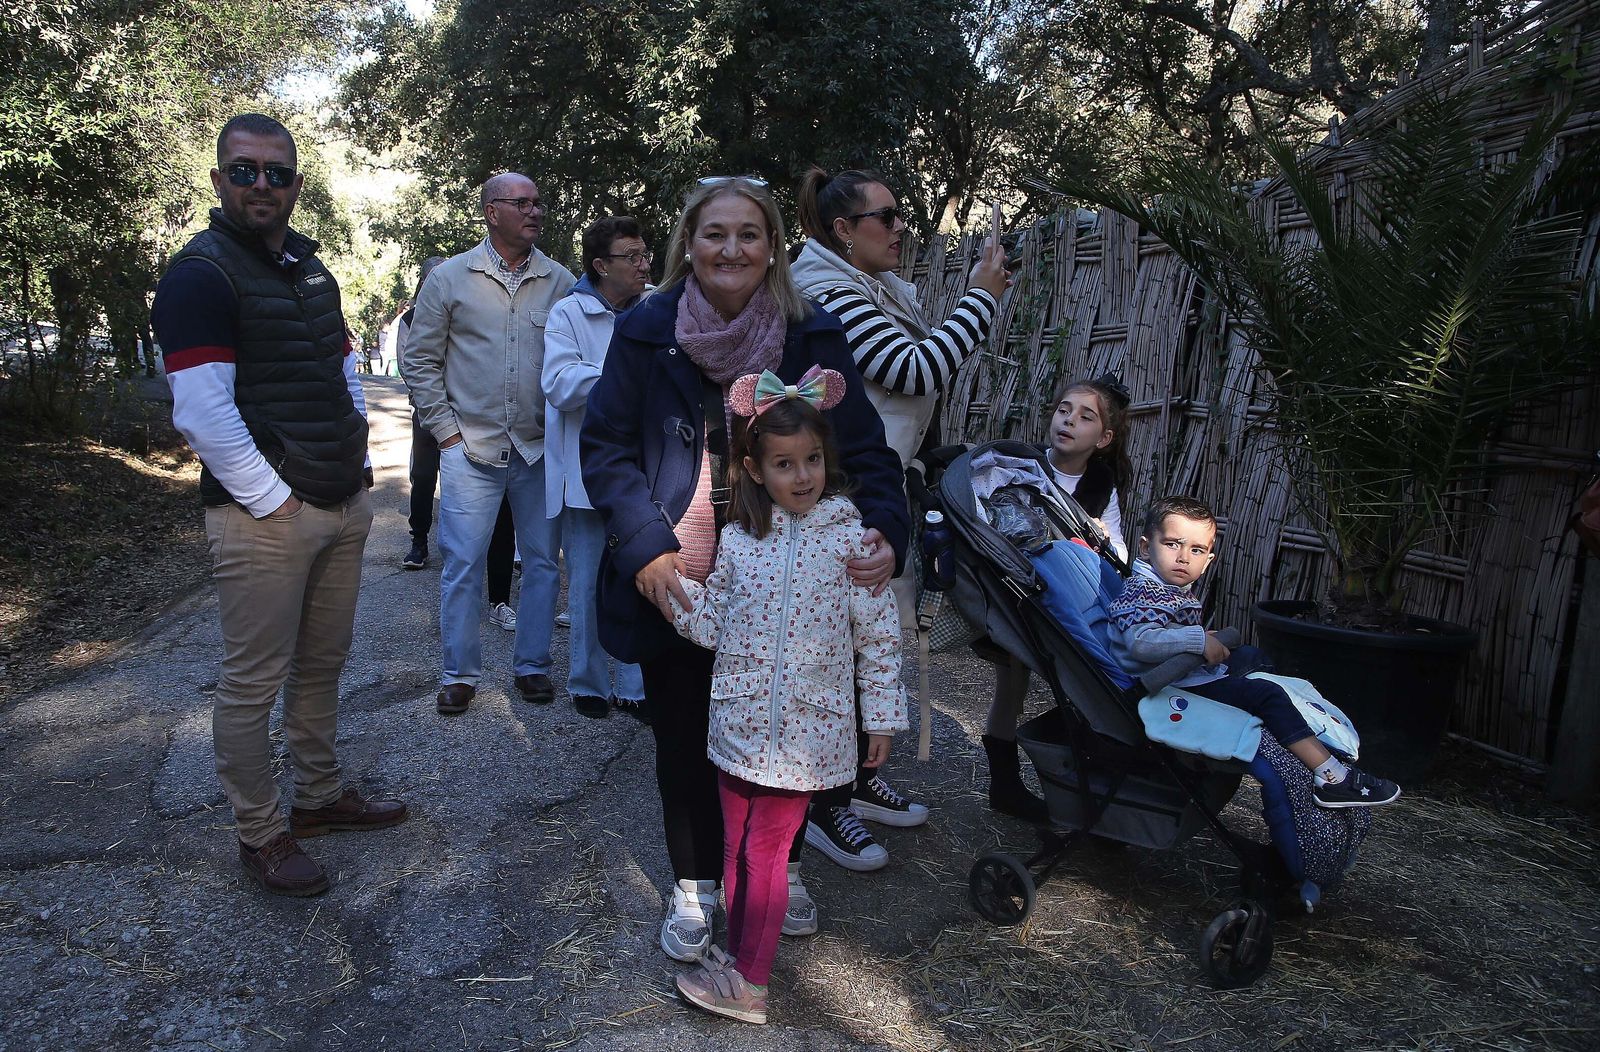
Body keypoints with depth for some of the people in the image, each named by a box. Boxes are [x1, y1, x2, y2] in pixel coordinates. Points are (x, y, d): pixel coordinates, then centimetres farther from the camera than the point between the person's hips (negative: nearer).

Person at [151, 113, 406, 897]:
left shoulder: (308, 267, 15)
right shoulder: (201, 274, -11)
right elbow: (202, 413, -19)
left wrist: (358, 465, 12)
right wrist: (273, 502, -16)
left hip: (342, 508, 8)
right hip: (263, 518, -8)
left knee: (323, 663, 17)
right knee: (253, 683, 3)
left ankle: (320, 796, 32)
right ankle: (260, 834, 16)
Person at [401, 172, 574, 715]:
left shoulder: (560, 282, 5)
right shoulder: (450, 278, 2)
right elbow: (419, 359, 5)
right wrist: (446, 429, 0)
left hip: (540, 448, 2)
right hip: (471, 448, -1)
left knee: (543, 562, 8)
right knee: (463, 563, 0)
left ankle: (532, 665, 23)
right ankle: (459, 674, 15)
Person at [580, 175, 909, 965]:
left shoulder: (813, 337, -5)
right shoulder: (646, 331, -5)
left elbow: (863, 449, -7)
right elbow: (605, 447, -5)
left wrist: (886, 531, -27)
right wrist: (644, 545, -19)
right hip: (677, 585, 0)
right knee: (685, 737, 13)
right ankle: (693, 884, 35)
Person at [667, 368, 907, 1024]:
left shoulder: (851, 538, -8)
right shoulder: (736, 539, 0)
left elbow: (878, 637, -4)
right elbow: (712, 626, 4)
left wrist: (882, 718, -1)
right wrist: (673, 579, -11)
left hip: (804, 731, -4)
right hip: (739, 721, 4)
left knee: (765, 851, 4)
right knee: (737, 847, 16)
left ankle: (749, 984, 18)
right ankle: (740, 957, 34)